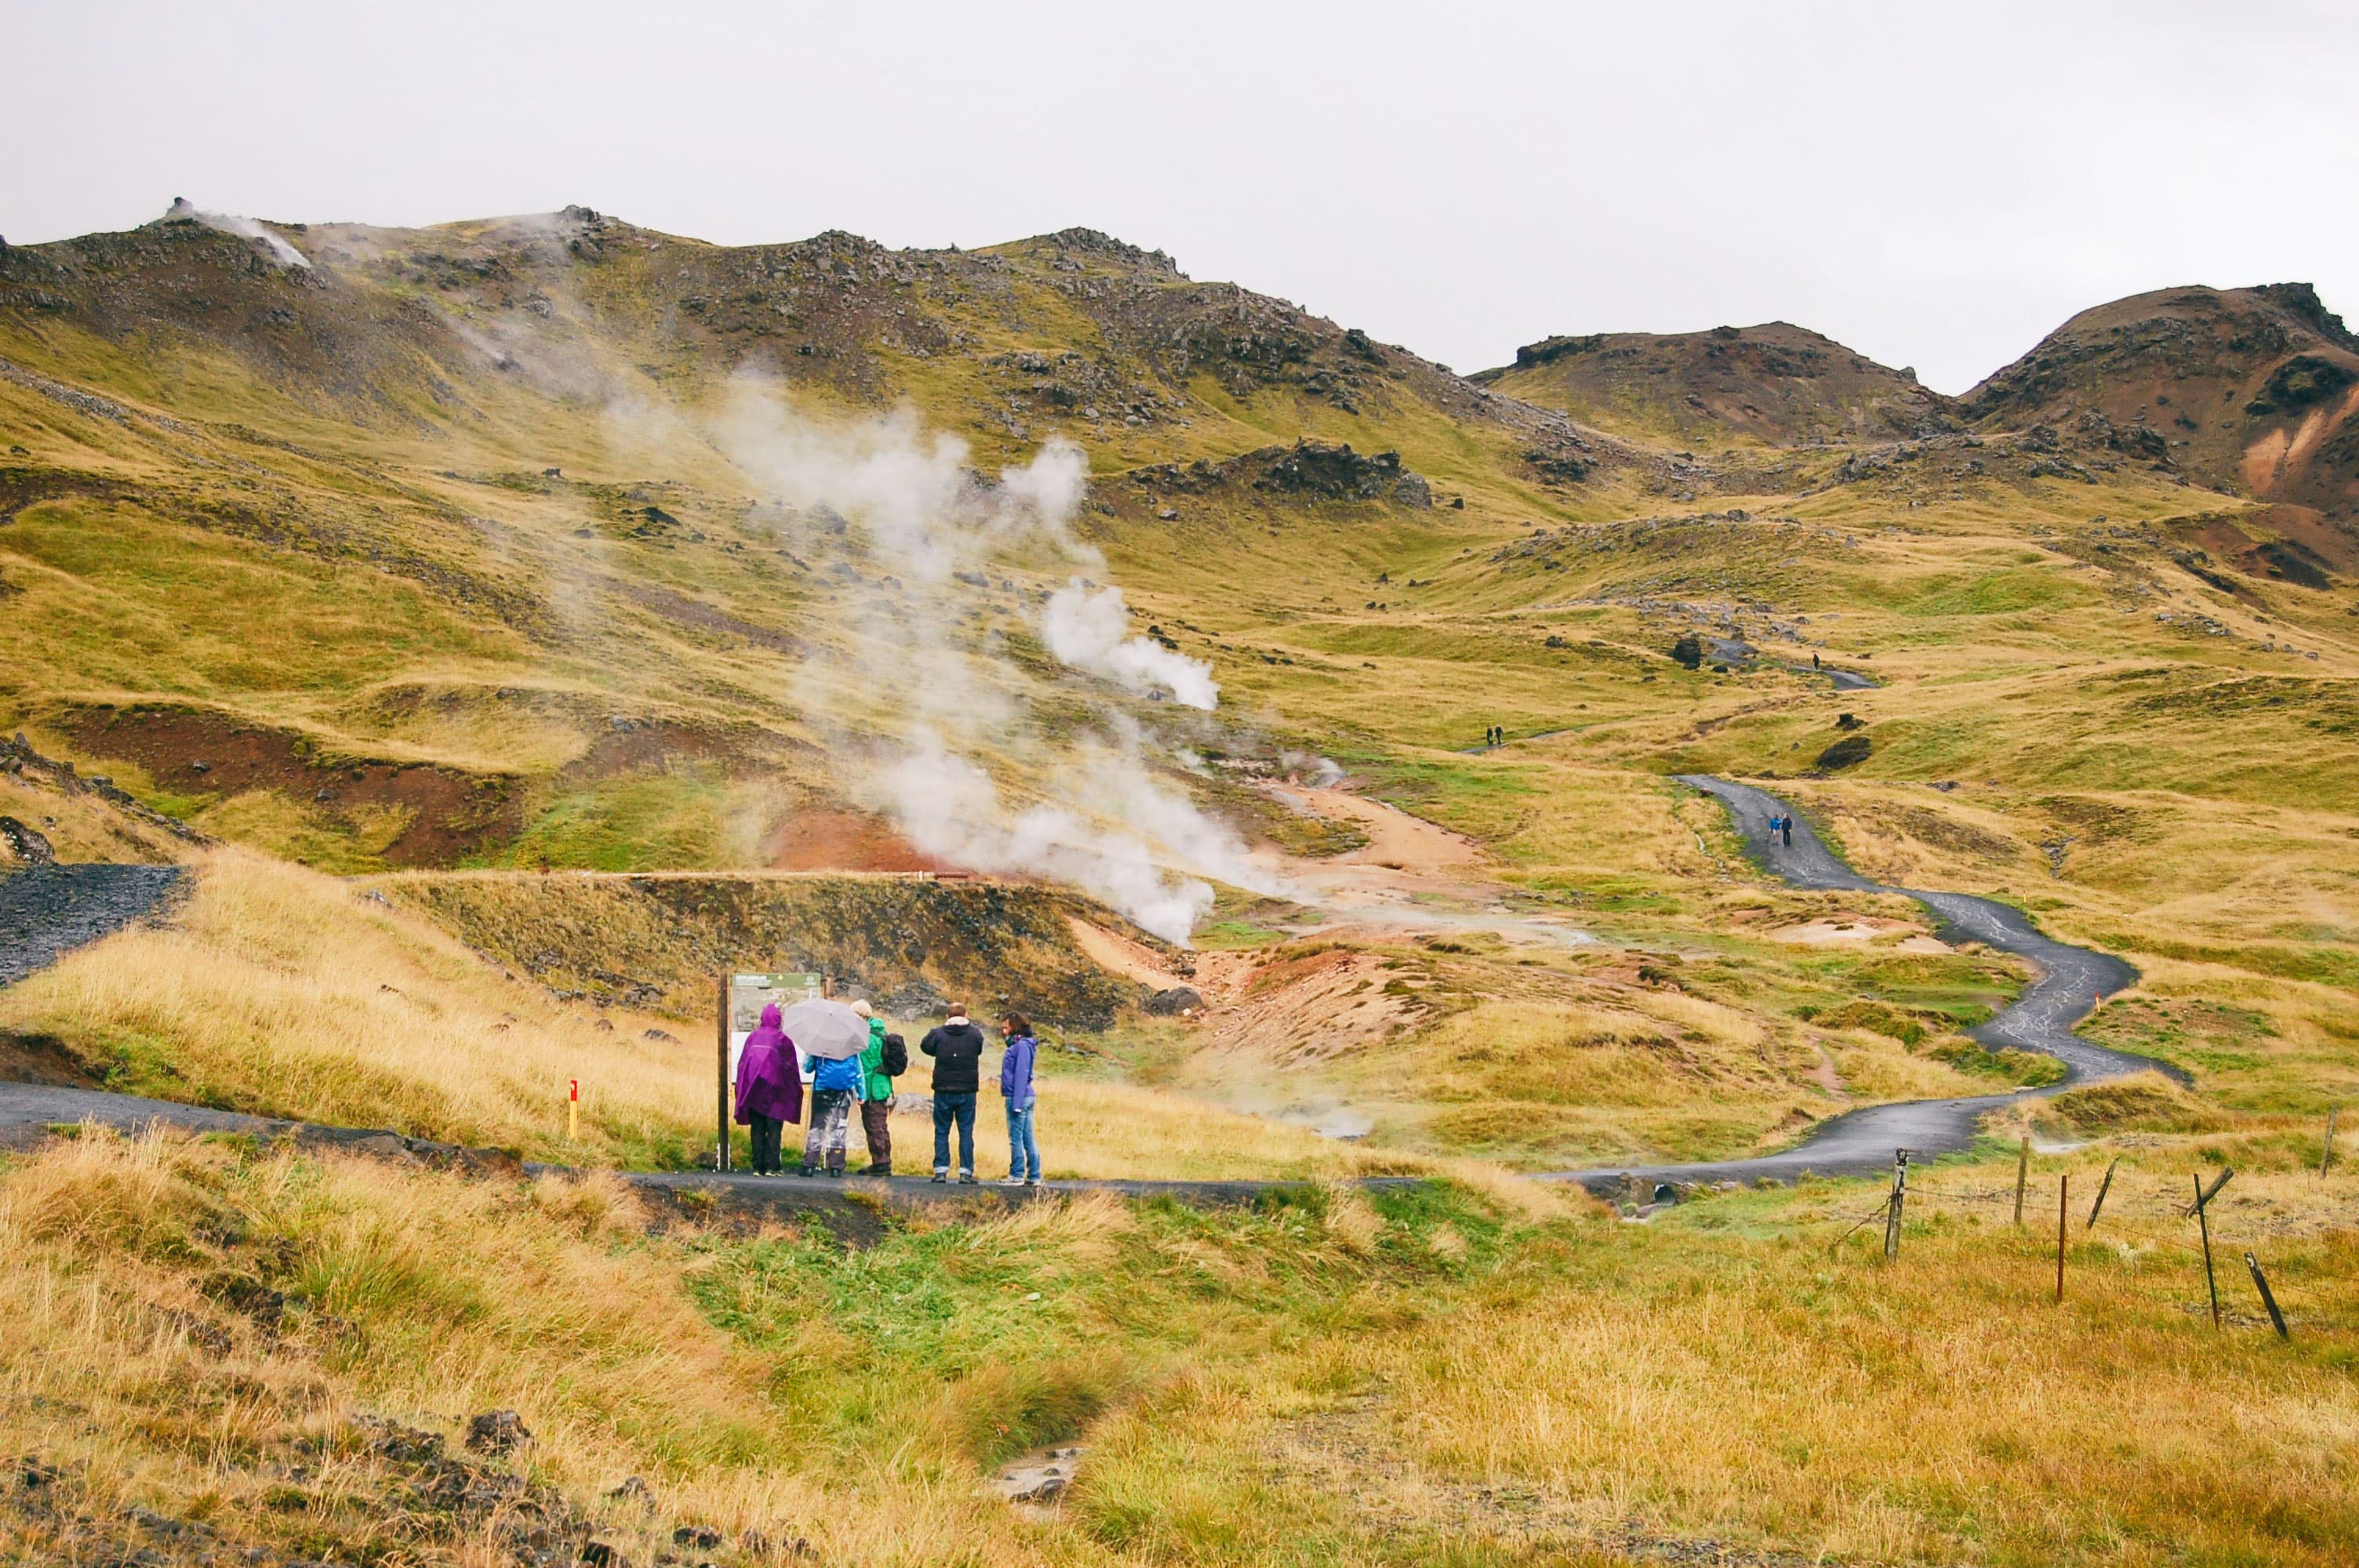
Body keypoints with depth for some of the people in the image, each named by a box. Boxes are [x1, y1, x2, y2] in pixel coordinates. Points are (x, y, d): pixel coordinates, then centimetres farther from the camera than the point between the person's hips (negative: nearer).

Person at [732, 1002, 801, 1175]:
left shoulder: (753, 1037, 8)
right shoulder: (782, 1038, -1)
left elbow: (741, 1063, 10)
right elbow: (791, 1066, 1)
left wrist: (742, 1088, 16)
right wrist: (796, 1090, 10)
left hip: (753, 1090, 3)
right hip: (774, 1089, -3)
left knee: (757, 1130, 6)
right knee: (773, 1129, 0)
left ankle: (758, 1167, 4)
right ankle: (771, 1166, -6)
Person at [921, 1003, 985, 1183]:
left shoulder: (938, 1033, -6)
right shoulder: (975, 1034, -3)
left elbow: (925, 1046, 9)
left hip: (943, 1091, 0)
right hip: (967, 1092, 1)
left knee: (941, 1132, 8)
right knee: (966, 1132, 6)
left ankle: (941, 1170, 4)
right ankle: (966, 1172, 2)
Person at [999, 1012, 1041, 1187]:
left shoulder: (1022, 1046, -13)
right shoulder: (1015, 1045, 16)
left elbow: (1021, 1075, -17)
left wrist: (1017, 1103, -19)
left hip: (1018, 1098, -9)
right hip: (1026, 1098, 9)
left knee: (1016, 1138, -3)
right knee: (1028, 1139, 10)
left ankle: (1017, 1176, 2)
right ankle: (1034, 1177, 12)